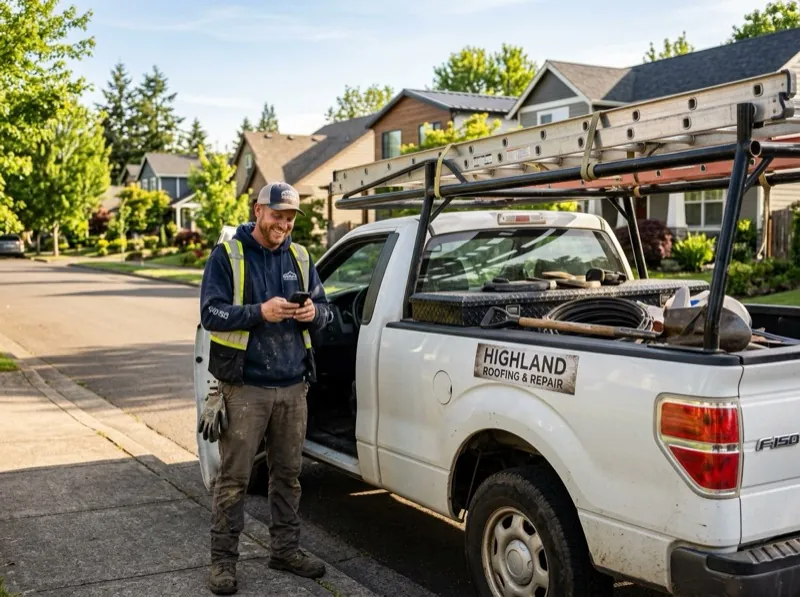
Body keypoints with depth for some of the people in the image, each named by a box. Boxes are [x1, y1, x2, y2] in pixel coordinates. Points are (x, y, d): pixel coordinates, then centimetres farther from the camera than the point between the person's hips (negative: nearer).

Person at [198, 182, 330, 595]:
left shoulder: (299, 257, 11)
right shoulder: (227, 255, -2)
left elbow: (324, 307, 13)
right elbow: (210, 313, -9)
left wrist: (313, 313, -11)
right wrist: (260, 312, -22)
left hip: (292, 387, 4)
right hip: (245, 387, -4)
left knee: (288, 474, 13)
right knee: (233, 478, 1)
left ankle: (285, 549, 27)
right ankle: (223, 560, 12)